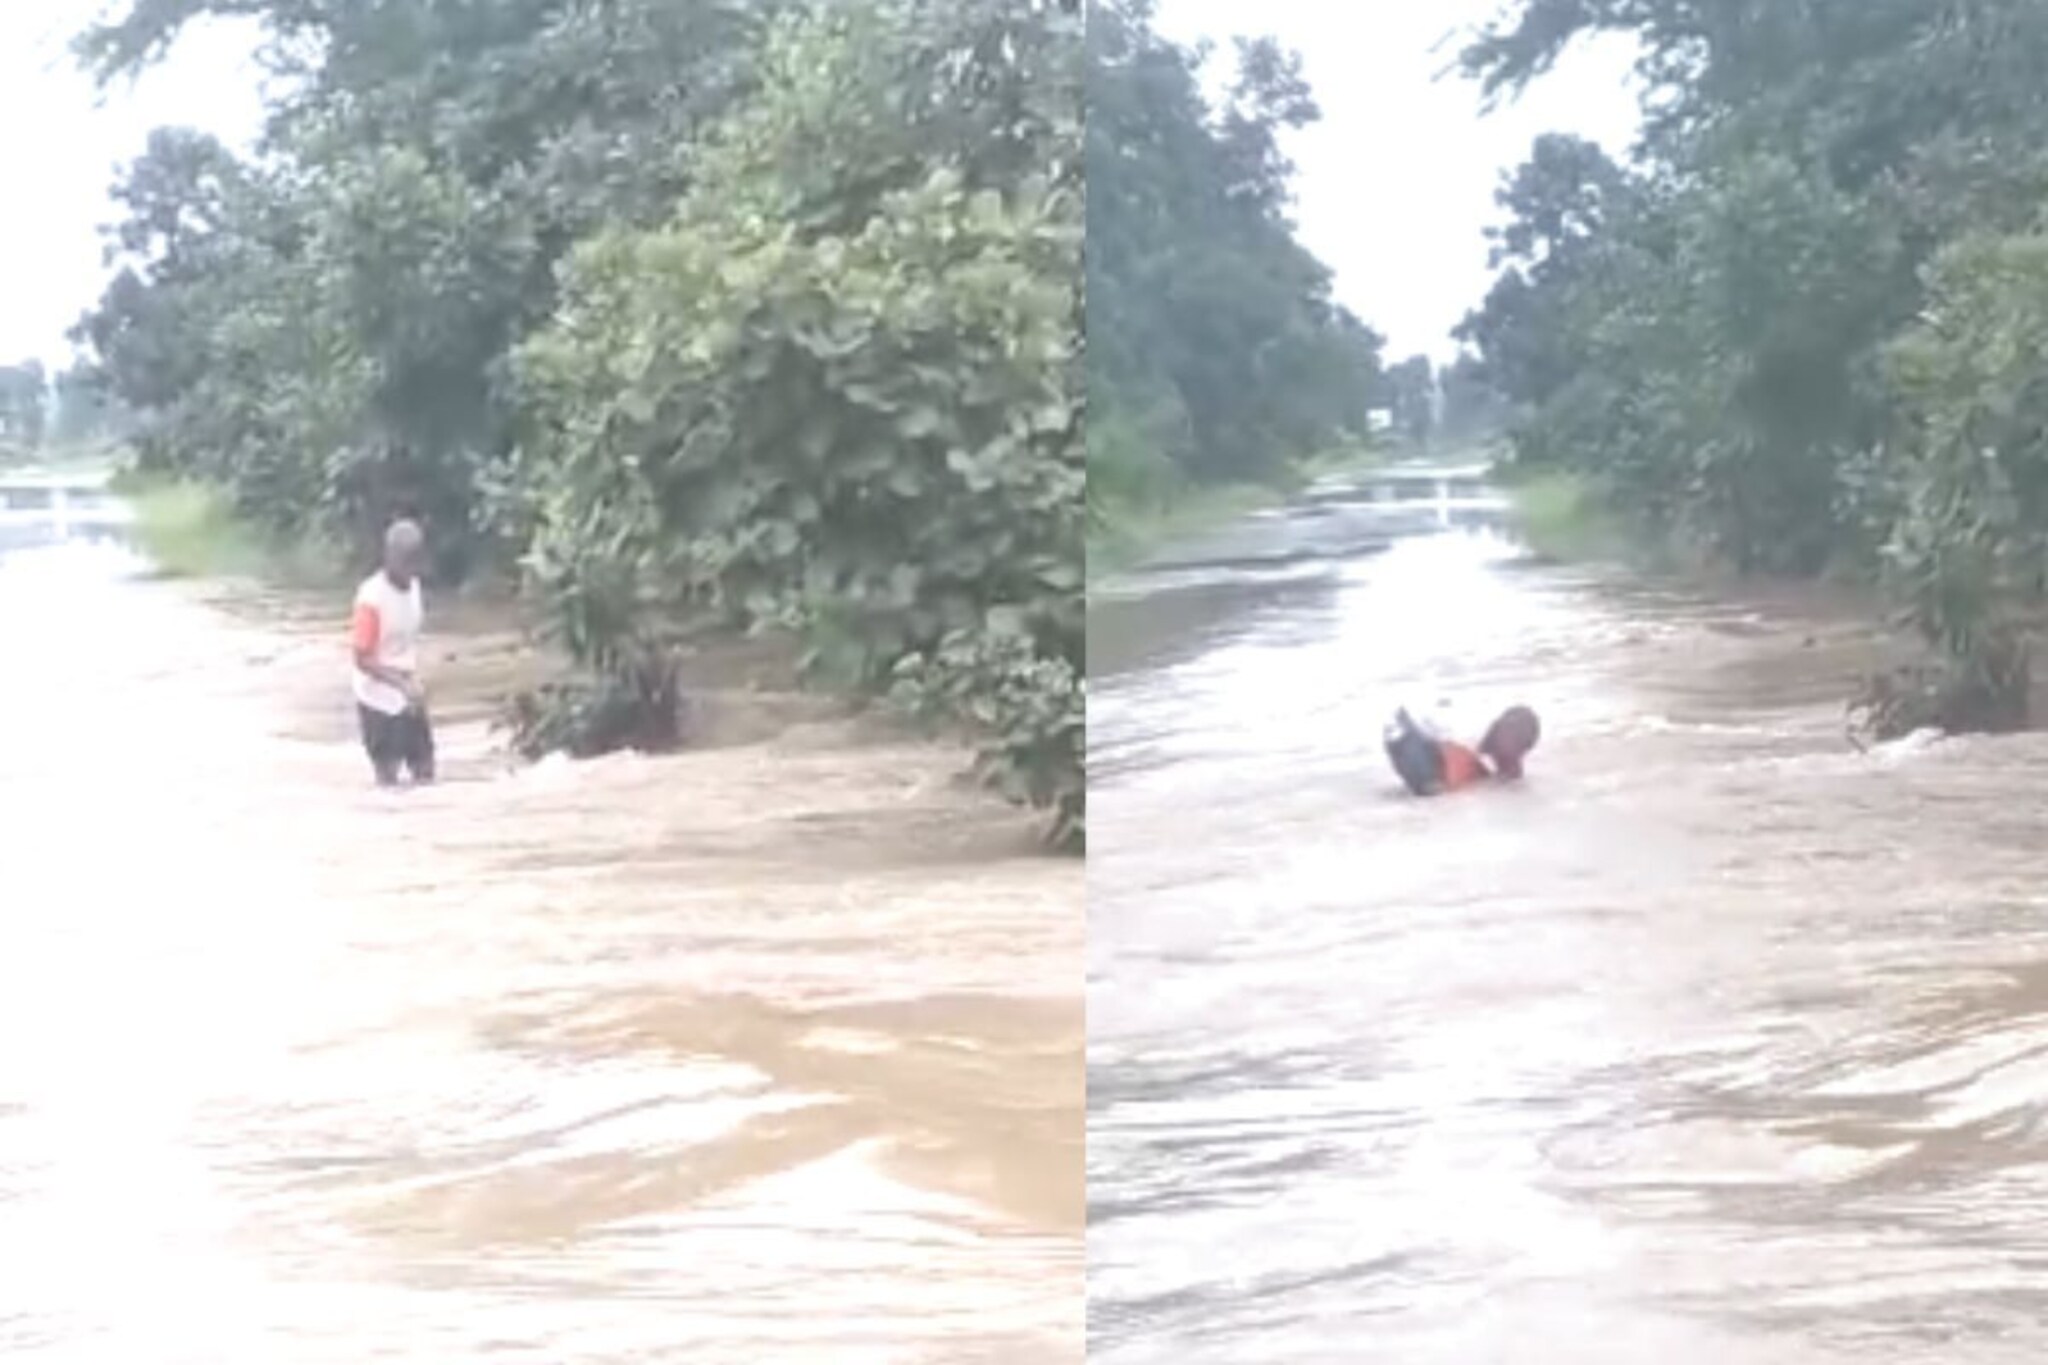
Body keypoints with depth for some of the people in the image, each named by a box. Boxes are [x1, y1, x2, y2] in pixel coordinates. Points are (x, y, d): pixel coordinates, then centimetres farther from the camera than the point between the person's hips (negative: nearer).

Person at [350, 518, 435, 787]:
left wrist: (415, 685, 11)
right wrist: (403, 684, -29)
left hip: (410, 697, 7)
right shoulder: (372, 597, -21)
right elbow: (363, 659, -20)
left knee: (425, 770, 8)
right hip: (380, 700, -7)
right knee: (388, 774, 0)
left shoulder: (413, 586, 1)